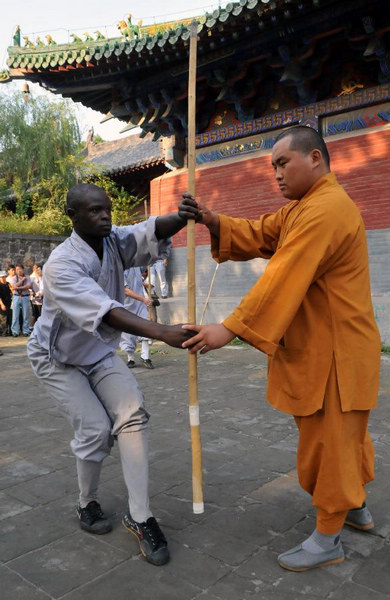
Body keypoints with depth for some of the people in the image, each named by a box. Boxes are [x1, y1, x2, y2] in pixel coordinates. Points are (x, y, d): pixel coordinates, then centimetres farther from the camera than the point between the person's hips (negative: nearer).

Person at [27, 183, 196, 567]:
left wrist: (184, 216, -51)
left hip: (99, 353, 5)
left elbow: (151, 232, -29)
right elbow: (103, 312, -45)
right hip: (57, 359, -5)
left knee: (132, 415, -12)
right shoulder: (61, 264, -31)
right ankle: (87, 505, 17)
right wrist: (162, 333, -56)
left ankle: (139, 516, -5)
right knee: (95, 428, -13)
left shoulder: (114, 242, -11)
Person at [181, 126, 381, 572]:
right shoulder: (302, 207, 14)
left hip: (334, 351, -10)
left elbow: (283, 280, -29)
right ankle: (355, 507, 42)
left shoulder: (326, 210, -22)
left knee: (329, 439, 2)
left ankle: (328, 538, 19)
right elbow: (258, 235, 6)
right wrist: (213, 222, -10)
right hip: (318, 346, 10)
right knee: (341, 434, 23)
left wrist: (230, 329, -29)